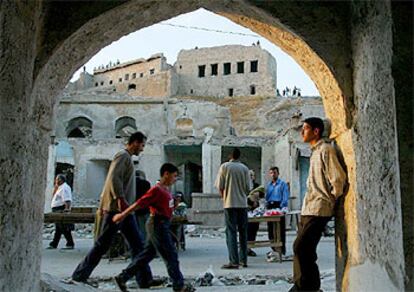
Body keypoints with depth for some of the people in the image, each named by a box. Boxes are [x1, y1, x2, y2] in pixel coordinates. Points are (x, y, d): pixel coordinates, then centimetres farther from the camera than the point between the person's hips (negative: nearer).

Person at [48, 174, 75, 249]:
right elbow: (54, 196, 29)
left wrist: (67, 208, -35)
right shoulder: (60, 188, 21)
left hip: (62, 210, -11)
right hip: (58, 211, 11)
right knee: (58, 229, 15)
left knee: (64, 229, -11)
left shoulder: (64, 188, -14)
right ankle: (54, 244, 22)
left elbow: (67, 200, -27)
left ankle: (70, 244, -8)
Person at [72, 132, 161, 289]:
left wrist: (103, 205, 22)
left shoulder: (127, 158, 22)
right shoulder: (123, 156, -8)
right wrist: (120, 198, -30)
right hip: (116, 208, -10)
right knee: (102, 244, -2)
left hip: (125, 210, 10)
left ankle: (145, 279, 5)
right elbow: (114, 177, -22)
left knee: (137, 244, 4)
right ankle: (80, 275, 9)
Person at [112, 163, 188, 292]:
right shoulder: (156, 190, -17)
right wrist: (123, 215, -18)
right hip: (158, 225, -10)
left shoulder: (166, 190, 13)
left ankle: (122, 278, 19)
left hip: (163, 225, 10)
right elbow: (139, 203, -18)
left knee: (147, 255, 13)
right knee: (171, 256, -2)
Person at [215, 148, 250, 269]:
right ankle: (243, 260, 15)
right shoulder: (244, 168, 3)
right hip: (243, 203, 3)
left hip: (230, 204, -3)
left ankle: (234, 261, -8)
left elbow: (220, 186, -4)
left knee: (231, 232, -2)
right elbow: (248, 188, 3)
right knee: (243, 232, 10)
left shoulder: (225, 166, -3)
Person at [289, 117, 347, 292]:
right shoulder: (315, 152, 18)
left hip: (318, 209, -9)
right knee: (301, 248, 10)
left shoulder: (325, 149, -10)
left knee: (301, 247, -12)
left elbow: (338, 179, -16)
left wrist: (330, 199, -4)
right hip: (308, 208, 9)